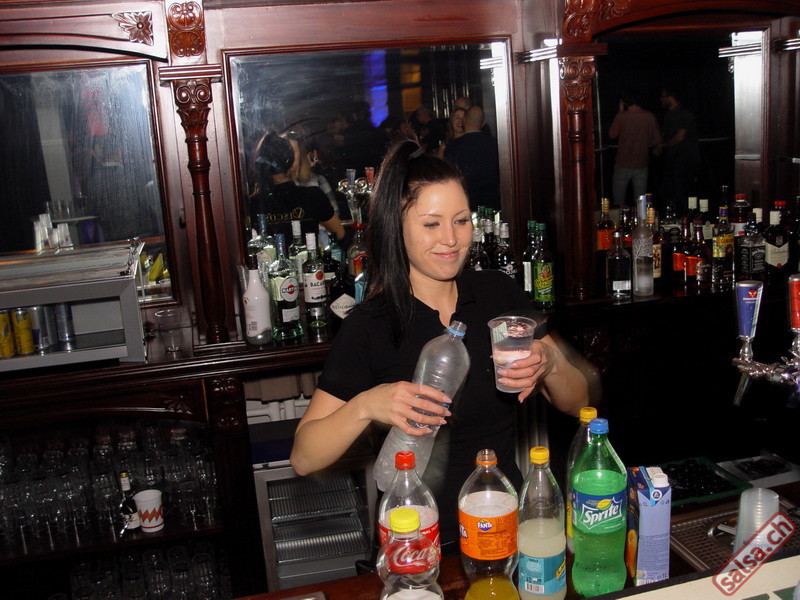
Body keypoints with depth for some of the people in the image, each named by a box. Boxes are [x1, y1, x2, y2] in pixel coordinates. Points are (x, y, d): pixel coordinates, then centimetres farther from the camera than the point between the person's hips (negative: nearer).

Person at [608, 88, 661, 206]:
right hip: (641, 163, 2)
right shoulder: (650, 117, -6)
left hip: (623, 163, -2)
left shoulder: (621, 117, -13)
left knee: (619, 198, 10)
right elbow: (657, 140, 0)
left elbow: (612, 135, 4)